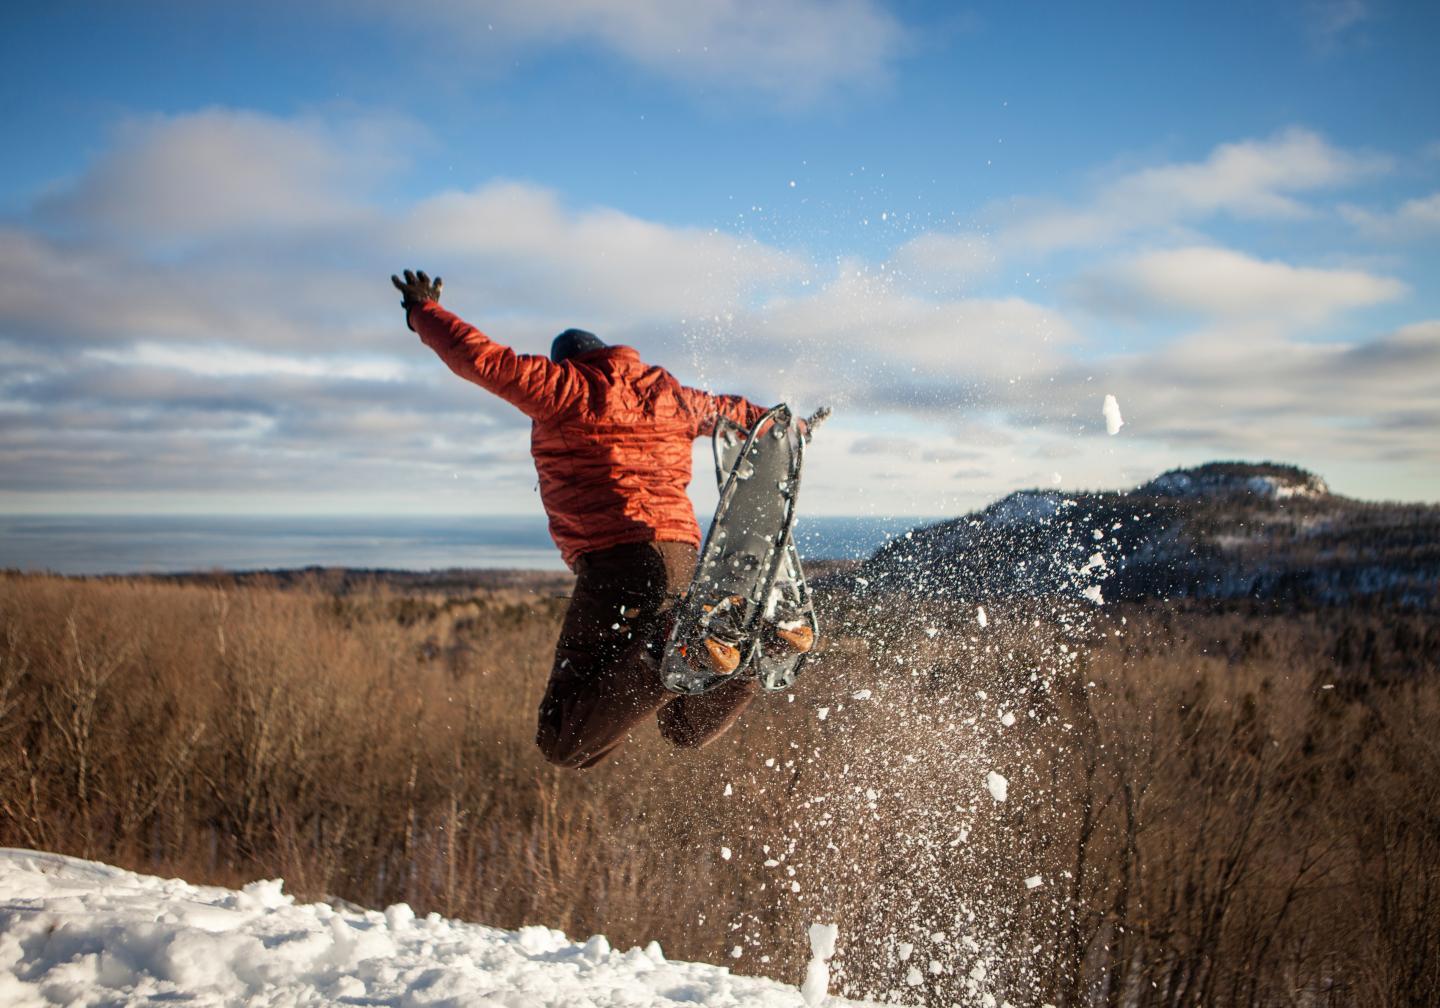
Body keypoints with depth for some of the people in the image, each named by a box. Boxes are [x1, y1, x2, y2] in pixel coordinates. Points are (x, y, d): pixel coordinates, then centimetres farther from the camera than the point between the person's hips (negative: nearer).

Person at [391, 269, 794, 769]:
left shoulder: (565, 387, 3)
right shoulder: (669, 394, 21)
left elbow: (482, 358, 0)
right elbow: (725, 409, 39)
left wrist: (425, 312, 19)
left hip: (618, 562, -6)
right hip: (682, 557, 7)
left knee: (565, 742, -6)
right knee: (687, 729, 22)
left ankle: (659, 662, -32)